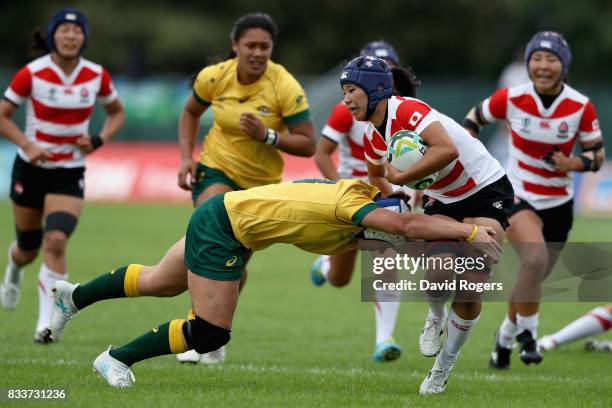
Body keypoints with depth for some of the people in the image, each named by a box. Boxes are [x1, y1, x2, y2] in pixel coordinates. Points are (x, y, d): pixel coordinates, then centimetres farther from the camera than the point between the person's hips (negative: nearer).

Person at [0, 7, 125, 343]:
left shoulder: (97, 76, -6)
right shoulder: (32, 74, -13)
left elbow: (117, 113, 11)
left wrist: (98, 140, -7)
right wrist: (27, 145, -20)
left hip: (70, 174, 0)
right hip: (31, 169, 0)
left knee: (55, 242, -21)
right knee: (29, 248, 13)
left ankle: (46, 323, -18)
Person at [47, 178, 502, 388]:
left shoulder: (361, 194, -2)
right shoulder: (354, 204, -27)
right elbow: (407, 226, -42)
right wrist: (470, 231, -39)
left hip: (223, 213, 9)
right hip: (222, 229, -9)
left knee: (158, 282, 27)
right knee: (210, 333, -8)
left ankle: (73, 297, 46)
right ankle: (117, 360, 9)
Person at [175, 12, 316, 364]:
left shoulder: (285, 87, -19)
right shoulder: (214, 77, -12)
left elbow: (308, 144, -18)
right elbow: (191, 113, 9)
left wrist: (267, 135, -32)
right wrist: (186, 157, -3)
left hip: (263, 183, 1)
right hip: (216, 169, -1)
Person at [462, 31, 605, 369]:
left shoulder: (581, 107, -11)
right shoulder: (511, 98, -13)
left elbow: (597, 154, -1)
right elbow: (472, 119, 5)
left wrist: (574, 163, -21)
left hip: (558, 204, 3)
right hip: (517, 197, -3)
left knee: (532, 281, 13)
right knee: (535, 259, -29)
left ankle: (506, 335, 41)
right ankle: (527, 333, -9)